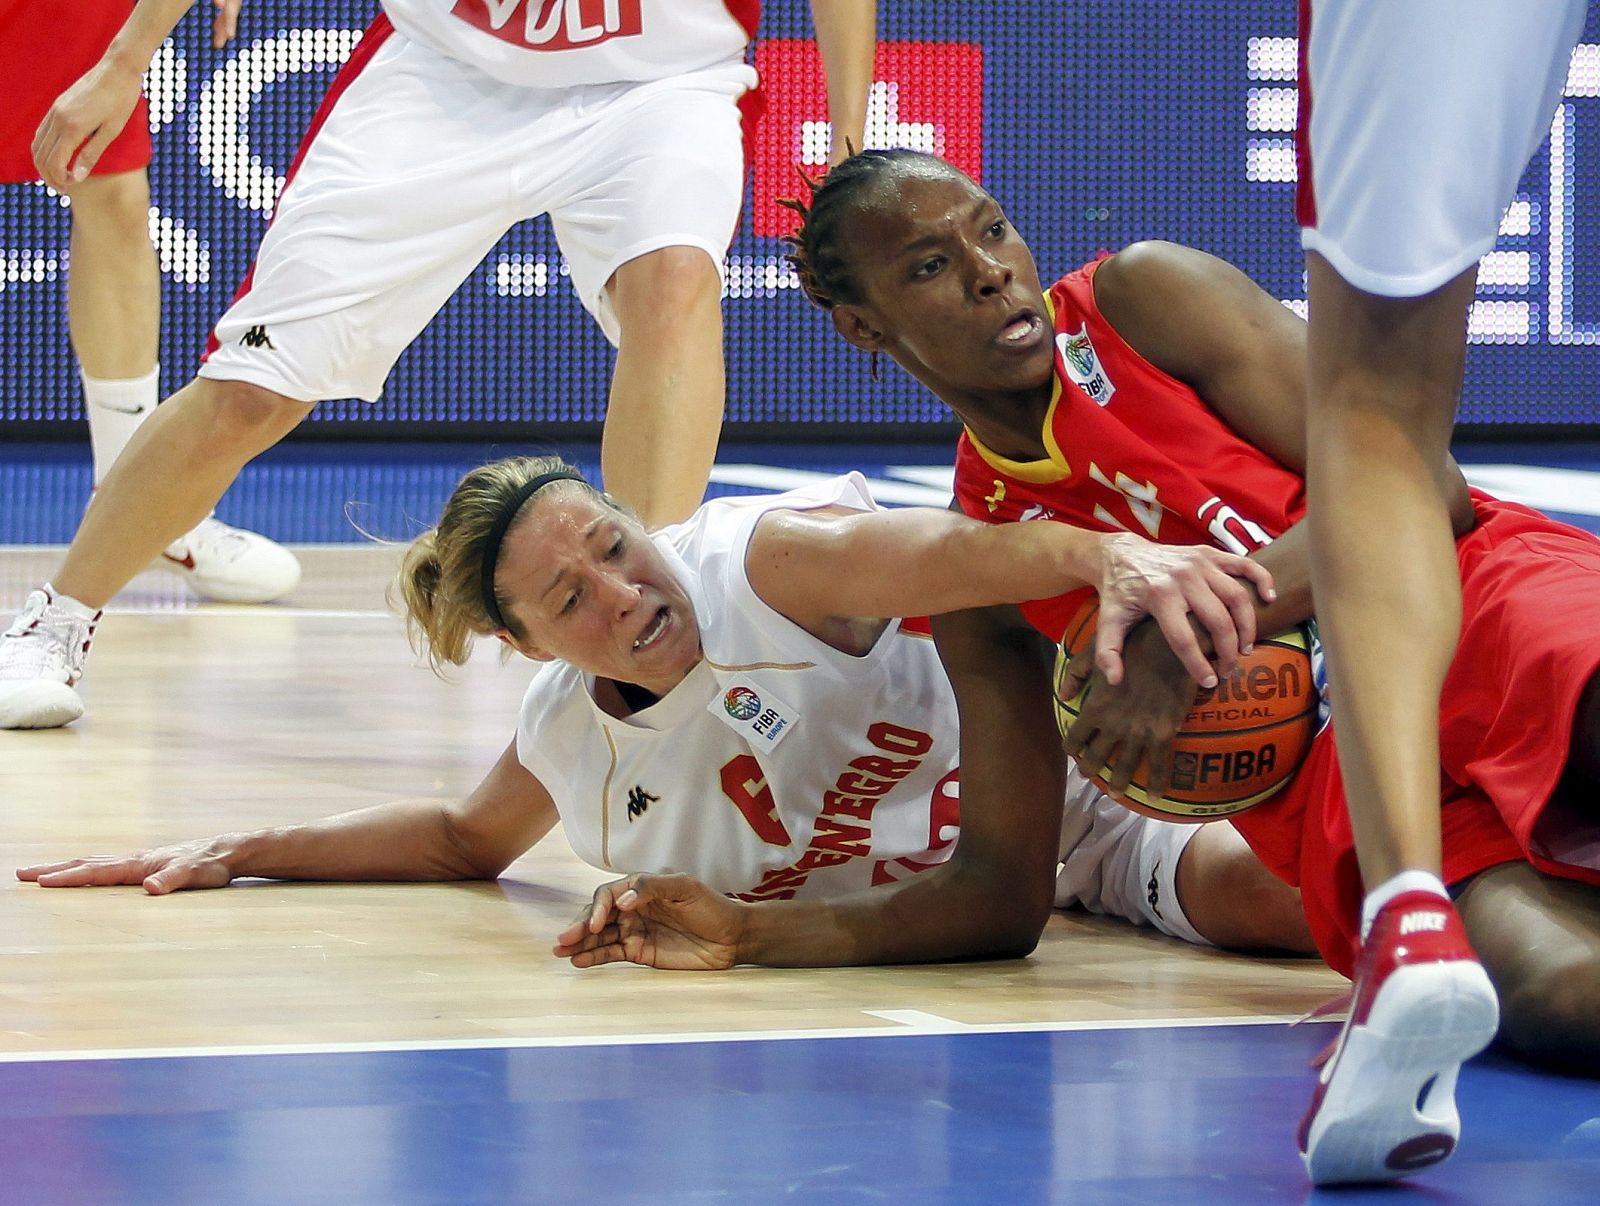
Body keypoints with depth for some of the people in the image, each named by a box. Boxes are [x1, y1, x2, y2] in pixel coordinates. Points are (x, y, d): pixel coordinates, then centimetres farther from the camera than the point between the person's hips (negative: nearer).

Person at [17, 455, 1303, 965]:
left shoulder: (770, 561, -20)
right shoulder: (566, 739, 1)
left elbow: (955, 552, -39)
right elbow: (469, 837, 24)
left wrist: (1109, 553, -61)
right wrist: (239, 851, 14)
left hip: (1081, 781, -5)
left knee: (1266, 892, -35)